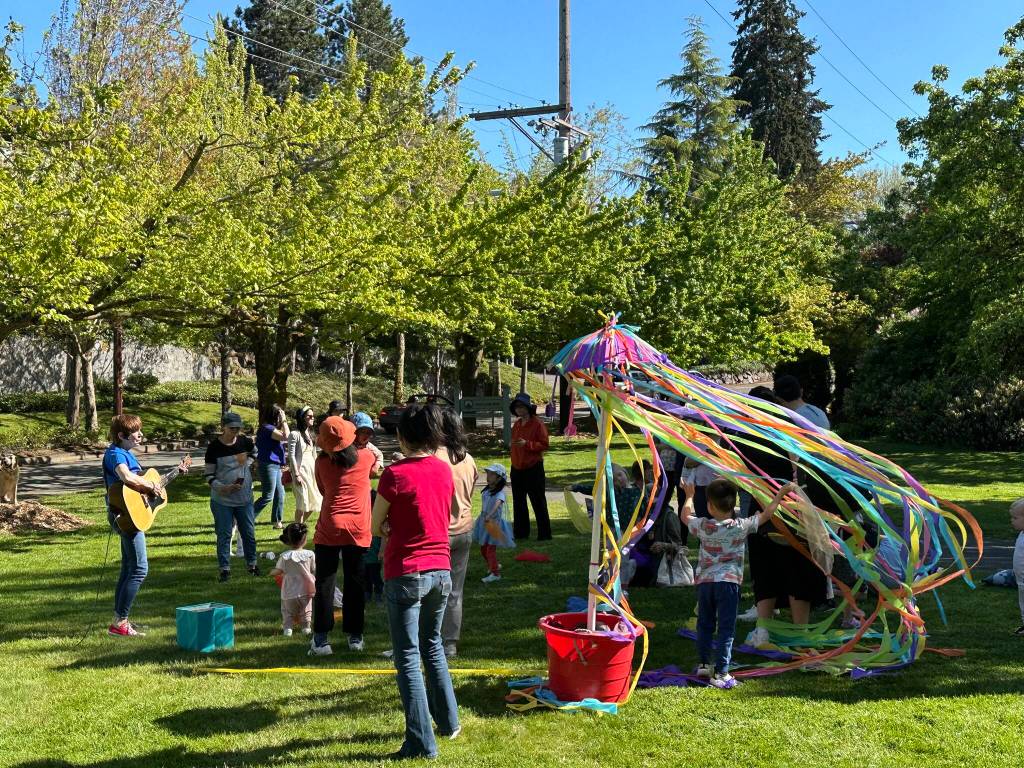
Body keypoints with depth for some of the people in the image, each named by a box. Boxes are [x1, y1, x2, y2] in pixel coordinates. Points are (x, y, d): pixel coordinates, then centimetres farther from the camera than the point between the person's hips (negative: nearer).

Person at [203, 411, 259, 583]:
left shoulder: (245, 442, -1)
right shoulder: (214, 447, -10)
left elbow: (254, 453, 22)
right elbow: (208, 474, -8)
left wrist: (247, 461, 2)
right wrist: (223, 488, -22)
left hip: (245, 498, 3)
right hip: (222, 500, -3)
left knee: (249, 532, 11)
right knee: (224, 534, 3)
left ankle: (251, 563, 27)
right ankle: (225, 568, 12)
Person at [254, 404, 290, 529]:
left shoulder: (271, 428, 13)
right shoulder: (267, 428, -17)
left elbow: (284, 437, 20)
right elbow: (285, 437, -26)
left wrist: (283, 422, 12)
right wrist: (283, 421, -18)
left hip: (275, 465, 10)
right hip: (268, 465, -10)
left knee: (280, 494, 13)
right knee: (268, 497, -7)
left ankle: (277, 521, 20)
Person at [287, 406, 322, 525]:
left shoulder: (311, 434, 14)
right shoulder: (295, 434, -9)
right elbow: (291, 456, -12)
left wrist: (317, 471, 14)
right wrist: (296, 475, -16)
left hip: (312, 470, 8)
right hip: (301, 469, -8)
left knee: (314, 502, 8)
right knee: (303, 502, -5)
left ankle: (301, 524, 25)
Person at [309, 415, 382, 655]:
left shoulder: (322, 462, 0)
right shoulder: (366, 456, 0)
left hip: (328, 529, 0)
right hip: (358, 531, 1)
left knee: (325, 584, 4)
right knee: (355, 584, 10)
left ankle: (320, 639, 1)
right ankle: (355, 636, 16)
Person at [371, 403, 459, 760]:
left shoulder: (395, 474, -15)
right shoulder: (444, 470, 2)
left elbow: (376, 527, -6)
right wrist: (401, 528, 7)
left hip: (405, 575, -6)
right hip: (441, 571, 6)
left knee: (408, 657, 3)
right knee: (432, 645, 24)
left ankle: (421, 743, 7)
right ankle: (448, 721, 34)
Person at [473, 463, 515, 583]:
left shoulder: (499, 493, -19)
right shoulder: (486, 490, 5)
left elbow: (498, 503, -38)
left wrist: (490, 515, -51)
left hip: (494, 522, -8)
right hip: (484, 522, 8)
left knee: (491, 549, -7)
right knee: (483, 548, 16)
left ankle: (495, 573, 3)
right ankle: (494, 566, 38)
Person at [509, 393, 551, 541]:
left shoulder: (537, 424, -10)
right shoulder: (516, 424, 13)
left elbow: (544, 444, -14)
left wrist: (527, 444, -24)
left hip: (533, 469, -8)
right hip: (517, 469, 8)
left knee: (538, 502, -3)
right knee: (519, 502, 12)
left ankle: (544, 533, 3)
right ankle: (521, 532, 21)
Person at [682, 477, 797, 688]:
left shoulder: (702, 526, -1)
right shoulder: (741, 527, -8)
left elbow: (684, 515, 19)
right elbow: (766, 514, 0)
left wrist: (689, 495, 35)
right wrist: (781, 493, 11)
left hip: (704, 581, 4)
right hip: (728, 582, -3)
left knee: (705, 625, 18)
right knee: (726, 629, 0)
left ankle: (704, 664, 30)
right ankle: (720, 673, -2)